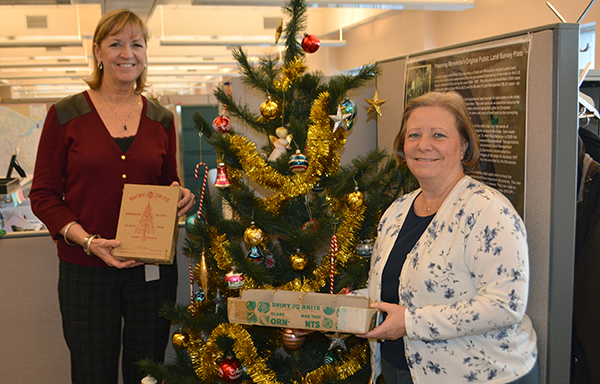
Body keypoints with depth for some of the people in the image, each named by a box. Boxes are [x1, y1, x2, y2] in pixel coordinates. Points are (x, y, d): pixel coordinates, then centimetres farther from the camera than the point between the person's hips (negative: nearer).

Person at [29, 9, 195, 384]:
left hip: (152, 267, 2)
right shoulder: (66, 115, -2)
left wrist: (182, 197, -6)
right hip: (86, 269, -2)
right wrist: (87, 240, -16)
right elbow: (43, 195, -2)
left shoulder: (161, 119, 7)